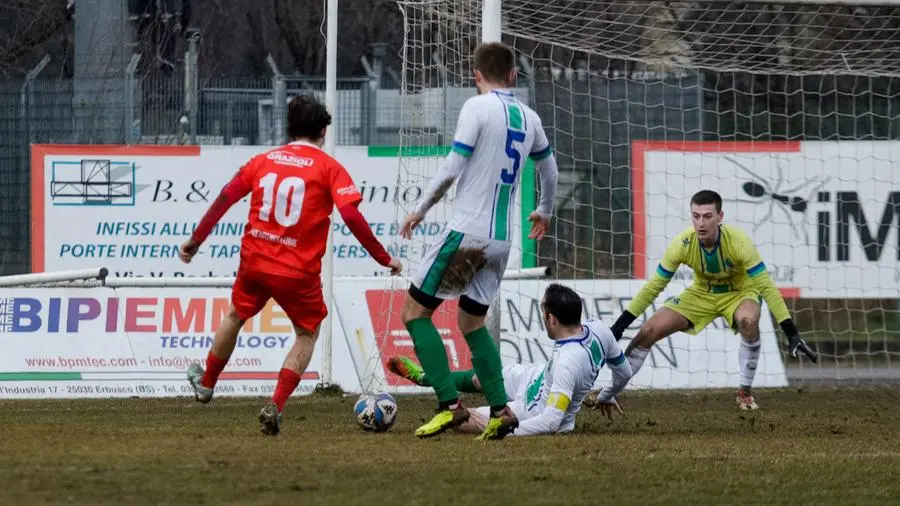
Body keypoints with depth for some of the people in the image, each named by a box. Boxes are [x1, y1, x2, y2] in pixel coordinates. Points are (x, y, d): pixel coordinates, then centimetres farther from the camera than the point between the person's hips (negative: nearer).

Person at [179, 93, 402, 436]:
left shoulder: (263, 161, 8)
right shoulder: (328, 167, -4)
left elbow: (225, 198, 6)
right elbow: (351, 216, -14)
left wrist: (196, 240, 16)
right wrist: (384, 259, -6)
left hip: (254, 262, 4)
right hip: (299, 271, -4)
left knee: (236, 315, 29)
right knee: (308, 332, 17)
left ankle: (206, 384, 47)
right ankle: (276, 406, 1)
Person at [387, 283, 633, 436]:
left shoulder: (567, 363, -43)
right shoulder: (598, 329, -19)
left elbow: (552, 421, -44)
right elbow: (624, 372, -1)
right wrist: (606, 397, 22)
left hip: (532, 413, -9)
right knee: (479, 377, 29)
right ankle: (423, 377, 56)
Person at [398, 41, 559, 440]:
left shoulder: (477, 108, -8)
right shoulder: (528, 118, 12)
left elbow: (451, 169, -13)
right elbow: (549, 172, 27)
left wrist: (421, 209, 1)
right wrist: (544, 212, 46)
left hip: (466, 231, -7)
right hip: (501, 239, 7)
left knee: (415, 311, 2)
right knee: (471, 323, 19)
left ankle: (450, 405, -9)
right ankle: (499, 410, 5)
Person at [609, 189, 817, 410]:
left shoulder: (739, 241, -31)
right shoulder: (682, 244, -23)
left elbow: (766, 286, -27)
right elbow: (654, 286, -13)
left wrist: (791, 332, -32)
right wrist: (620, 325, -15)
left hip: (739, 293, -3)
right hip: (701, 294, 3)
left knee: (748, 320, -38)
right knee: (649, 331, -13)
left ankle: (745, 391, -19)